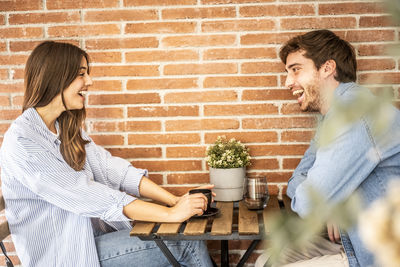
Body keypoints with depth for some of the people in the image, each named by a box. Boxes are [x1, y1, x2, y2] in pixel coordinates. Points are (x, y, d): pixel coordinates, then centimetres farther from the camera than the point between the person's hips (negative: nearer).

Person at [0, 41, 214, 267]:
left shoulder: (68, 128, 10)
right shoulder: (21, 142, -18)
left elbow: (111, 169, -1)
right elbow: (84, 195, -26)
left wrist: (176, 200, -13)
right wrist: (170, 214, -27)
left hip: (90, 234, 7)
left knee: (192, 237, -8)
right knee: (187, 244, -15)